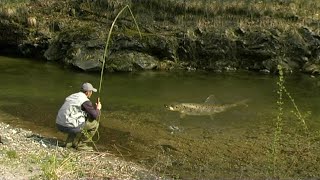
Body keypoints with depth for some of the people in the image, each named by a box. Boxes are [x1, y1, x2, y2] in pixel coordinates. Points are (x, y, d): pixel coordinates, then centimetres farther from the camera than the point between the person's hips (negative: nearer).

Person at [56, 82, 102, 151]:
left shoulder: (72, 96, 19)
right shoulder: (85, 101, -7)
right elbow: (94, 115, -8)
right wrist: (98, 109, 14)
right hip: (70, 127, -8)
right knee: (94, 124, 6)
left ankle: (69, 143, 22)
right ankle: (81, 145, 9)